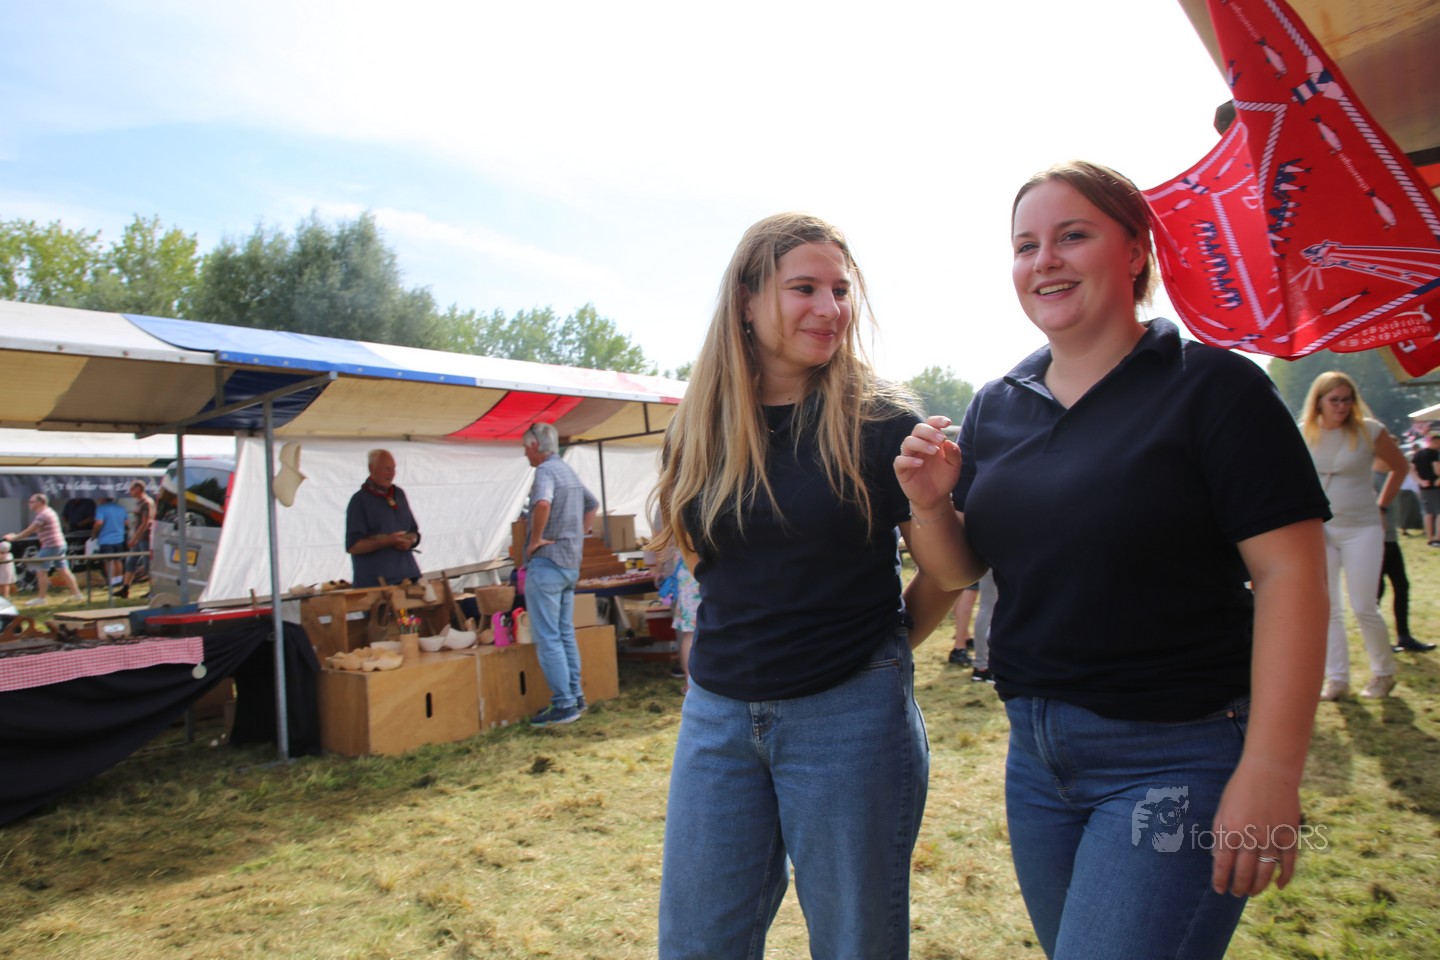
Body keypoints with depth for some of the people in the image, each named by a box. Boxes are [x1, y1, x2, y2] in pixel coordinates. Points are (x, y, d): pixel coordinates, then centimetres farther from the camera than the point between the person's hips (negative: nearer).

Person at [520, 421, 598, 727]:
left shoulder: (546, 470, -13)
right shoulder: (569, 471, 16)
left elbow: (543, 503, -34)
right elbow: (593, 504, 29)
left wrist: (535, 539, -21)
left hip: (546, 563, -9)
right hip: (571, 563, 9)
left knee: (547, 638, -5)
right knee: (565, 635, 14)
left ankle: (563, 705, -4)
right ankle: (575, 696, 19)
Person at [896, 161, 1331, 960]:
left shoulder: (1213, 387, -10)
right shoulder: (995, 408, 5)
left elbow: (1289, 574, -14)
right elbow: (955, 571, 8)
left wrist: (1271, 774, -19)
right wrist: (930, 502, -13)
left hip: (1176, 756, -5)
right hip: (1034, 751, 6)